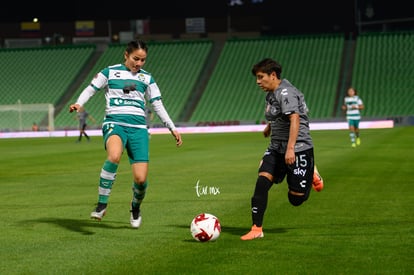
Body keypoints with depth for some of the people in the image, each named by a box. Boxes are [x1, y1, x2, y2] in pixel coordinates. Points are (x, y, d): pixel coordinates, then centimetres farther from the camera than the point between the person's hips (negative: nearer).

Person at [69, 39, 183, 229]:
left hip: (138, 128, 3)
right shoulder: (110, 72, 9)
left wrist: (172, 128, 15)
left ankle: (135, 208, 25)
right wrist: (79, 103, -8)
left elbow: (157, 105, 20)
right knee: (114, 156, -38)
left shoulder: (147, 78, 16)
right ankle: (102, 204, -25)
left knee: (141, 178, -9)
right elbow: (91, 89, 12)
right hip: (114, 123, -3)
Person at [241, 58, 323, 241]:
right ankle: (256, 229, -10)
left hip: (299, 148, -8)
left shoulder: (286, 93, -18)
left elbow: (294, 118, -29)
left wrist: (290, 148, -36)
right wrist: (269, 126, 44)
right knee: (262, 181, -13)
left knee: (296, 199, -4)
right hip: (276, 148, 8)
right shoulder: (271, 95, 12)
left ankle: (311, 175, 27)